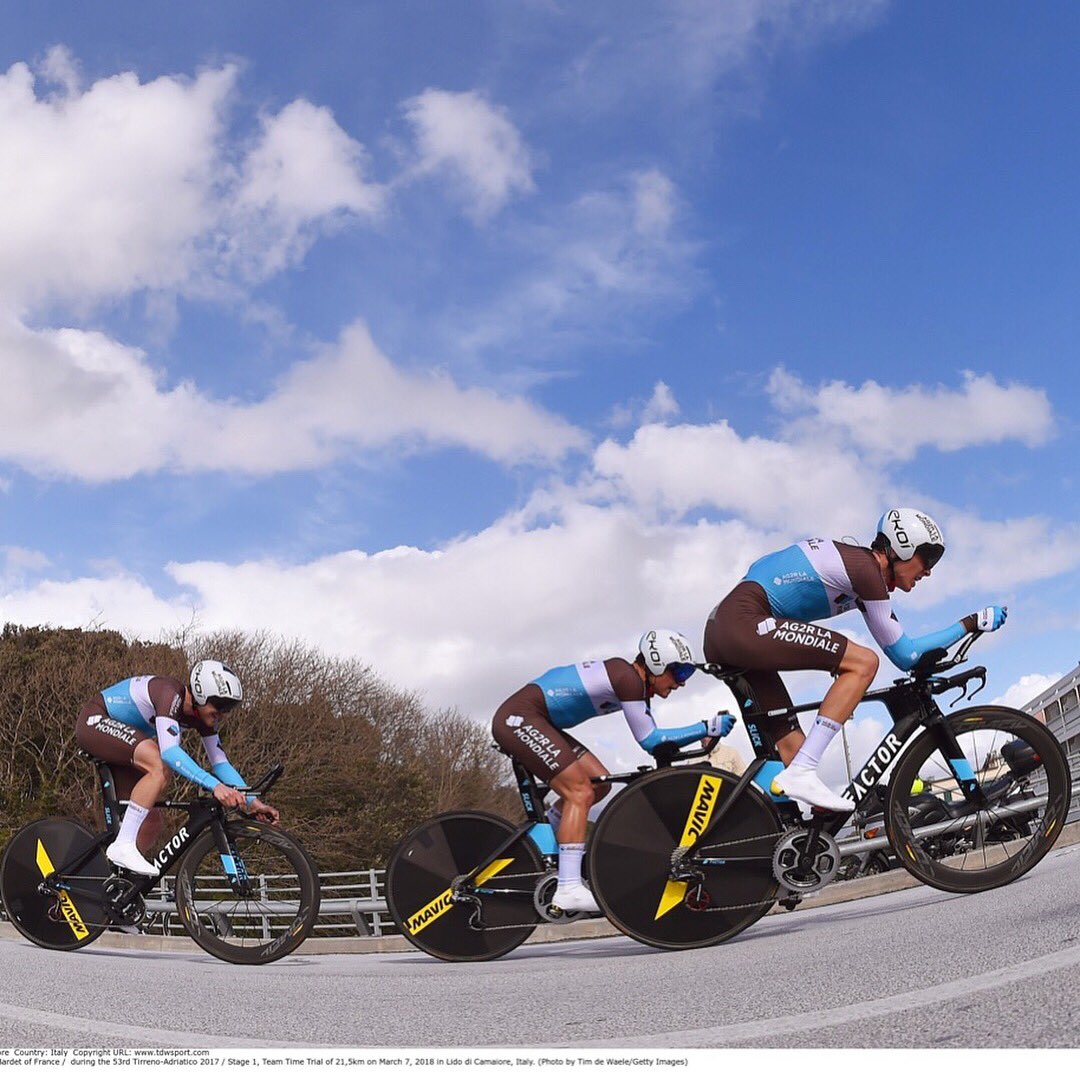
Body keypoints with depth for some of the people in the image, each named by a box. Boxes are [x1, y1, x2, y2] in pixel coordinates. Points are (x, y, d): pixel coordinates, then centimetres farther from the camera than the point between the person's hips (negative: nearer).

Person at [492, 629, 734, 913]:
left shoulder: (637, 683, 11)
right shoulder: (629, 678, -17)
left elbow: (653, 740, 15)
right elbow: (649, 741, -16)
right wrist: (707, 728, -15)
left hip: (532, 722, 10)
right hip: (518, 717, -10)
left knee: (600, 783, 6)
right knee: (580, 792, -14)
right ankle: (569, 889, -17)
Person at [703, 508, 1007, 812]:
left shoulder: (855, 560, 19)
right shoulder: (867, 568, -9)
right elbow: (904, 655, -4)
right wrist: (971, 623, 1)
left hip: (722, 629, 10)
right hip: (744, 623, -10)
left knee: (793, 747, 9)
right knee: (864, 662, -13)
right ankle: (800, 774, -17)